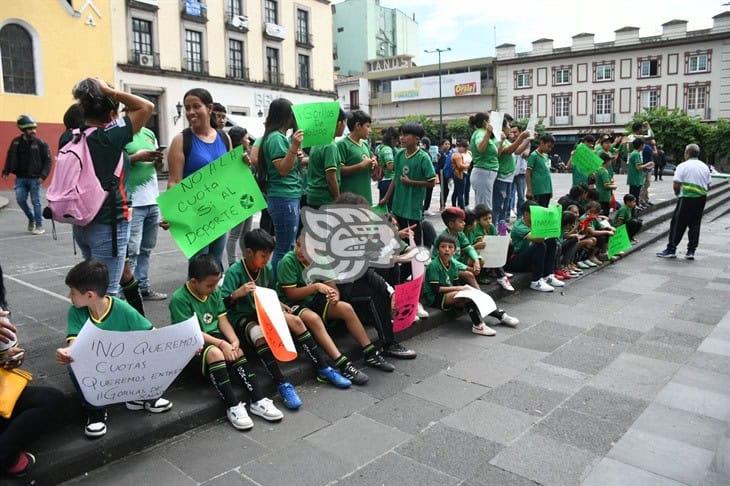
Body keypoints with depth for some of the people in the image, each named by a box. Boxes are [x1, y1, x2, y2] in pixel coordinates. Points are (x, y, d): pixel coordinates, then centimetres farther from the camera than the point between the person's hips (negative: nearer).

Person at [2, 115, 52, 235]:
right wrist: (6, 171, 0)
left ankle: (39, 225, 12)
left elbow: (47, 161, -5)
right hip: (20, 178, 3)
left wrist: (43, 175, -14)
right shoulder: (16, 142, 4)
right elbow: (10, 157, 11)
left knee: (35, 202, 1)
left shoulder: (40, 143, -6)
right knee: (20, 199, -4)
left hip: (34, 178, -3)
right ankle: (31, 218, 21)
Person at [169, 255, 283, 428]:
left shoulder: (215, 292, 4)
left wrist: (234, 340, -15)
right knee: (215, 353, -34)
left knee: (237, 351, -20)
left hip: (213, 336, 6)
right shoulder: (179, 299, -15)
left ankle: (258, 400, -19)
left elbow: (222, 319, 3)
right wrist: (222, 343, -23)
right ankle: (232, 407, -32)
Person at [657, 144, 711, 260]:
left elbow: (676, 185, -13)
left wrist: (677, 192, 6)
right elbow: (708, 185, 12)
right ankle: (691, 251, 10)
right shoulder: (705, 167, 11)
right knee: (695, 225, 9)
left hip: (687, 198, -6)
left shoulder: (683, 166, -8)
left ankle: (671, 250, 2)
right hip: (701, 199, 6)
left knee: (678, 224, 0)